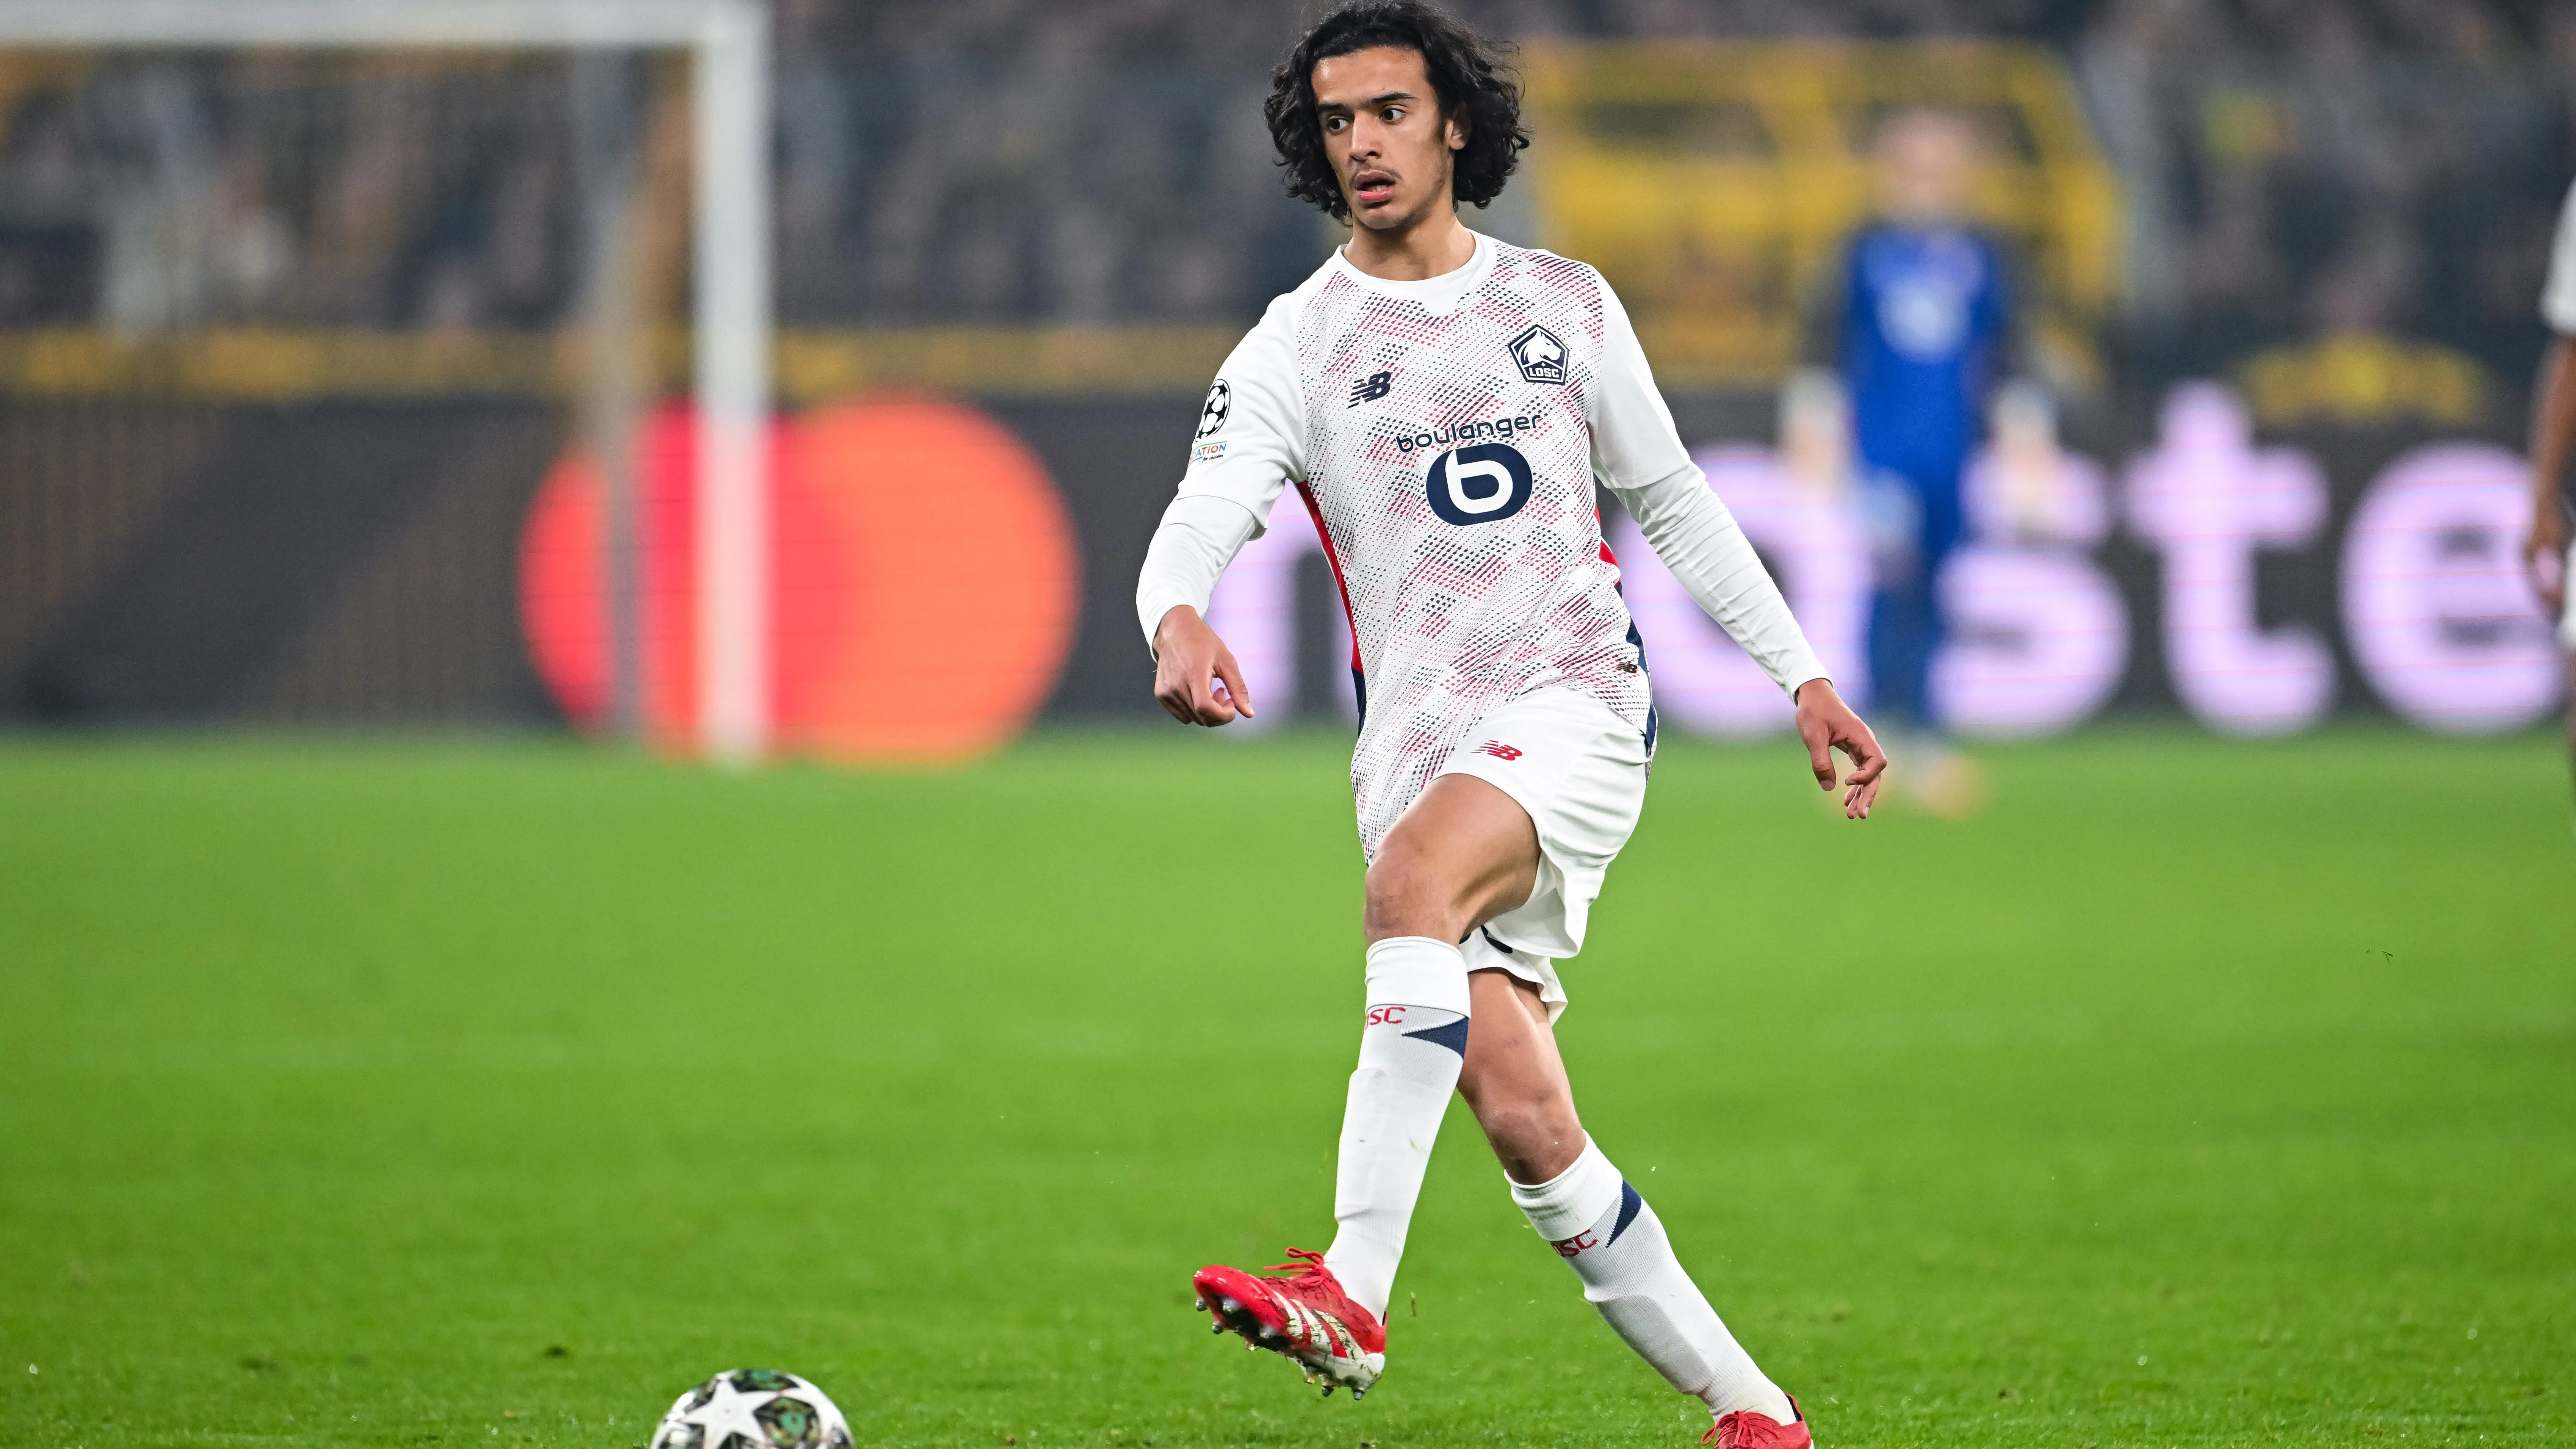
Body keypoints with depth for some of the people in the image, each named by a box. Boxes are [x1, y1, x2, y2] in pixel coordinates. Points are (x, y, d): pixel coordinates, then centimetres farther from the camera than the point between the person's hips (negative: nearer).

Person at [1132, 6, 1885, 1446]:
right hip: (1421, 729, 2)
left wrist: (1806, 678, 20)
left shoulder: (1566, 302, 11)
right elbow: (1204, 514, -11)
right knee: (1524, 1121, -7)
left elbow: (1673, 501, 22)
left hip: (1579, 703, -2)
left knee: (1414, 872, -34)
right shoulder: (1298, 344, 5)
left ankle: (1355, 1295, -43)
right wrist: (1179, 620, -34)